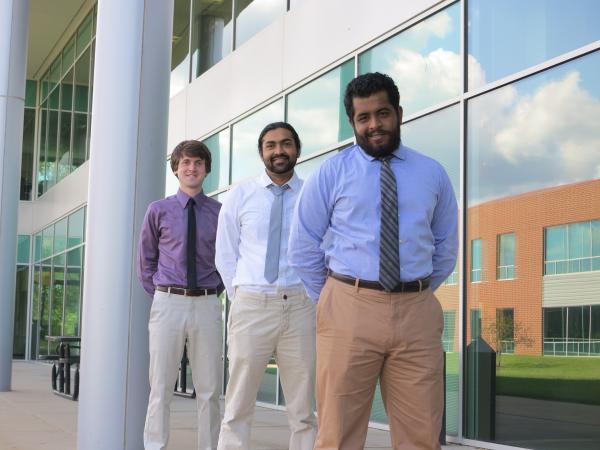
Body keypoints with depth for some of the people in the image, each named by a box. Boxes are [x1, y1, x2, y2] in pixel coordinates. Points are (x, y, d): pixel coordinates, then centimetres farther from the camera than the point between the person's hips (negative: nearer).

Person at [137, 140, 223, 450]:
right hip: (167, 304, 0)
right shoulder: (158, 210, 5)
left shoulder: (220, 212, 4)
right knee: (161, 387, 3)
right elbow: (146, 259, 12)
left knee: (209, 389, 5)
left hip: (207, 305, 1)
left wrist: (216, 291, 5)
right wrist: (159, 296, 6)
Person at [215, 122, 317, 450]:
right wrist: (242, 299, 5)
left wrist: (311, 298, 2)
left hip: (300, 307, 0)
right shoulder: (240, 197, 7)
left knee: (303, 412, 7)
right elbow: (225, 257, 10)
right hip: (251, 306, 0)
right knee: (238, 408, 3)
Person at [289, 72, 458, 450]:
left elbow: (446, 246, 19)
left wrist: (418, 293, 14)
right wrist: (334, 299, 7)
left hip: (417, 312, 2)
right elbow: (303, 247, 8)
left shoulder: (433, 174, 11)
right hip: (350, 309, -2)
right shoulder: (331, 173, 4)